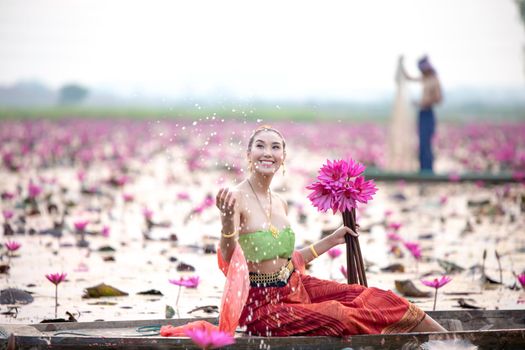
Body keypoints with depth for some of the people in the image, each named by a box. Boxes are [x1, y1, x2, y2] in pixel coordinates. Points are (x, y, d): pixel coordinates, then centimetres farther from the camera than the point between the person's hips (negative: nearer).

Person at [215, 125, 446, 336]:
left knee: (374, 299, -6)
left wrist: (332, 240, 20)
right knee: (340, 317, -24)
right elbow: (230, 260, -25)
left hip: (296, 288, 7)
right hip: (263, 304, -7)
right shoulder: (236, 198, -14)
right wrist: (228, 220, -44)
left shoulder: (280, 204, 7)